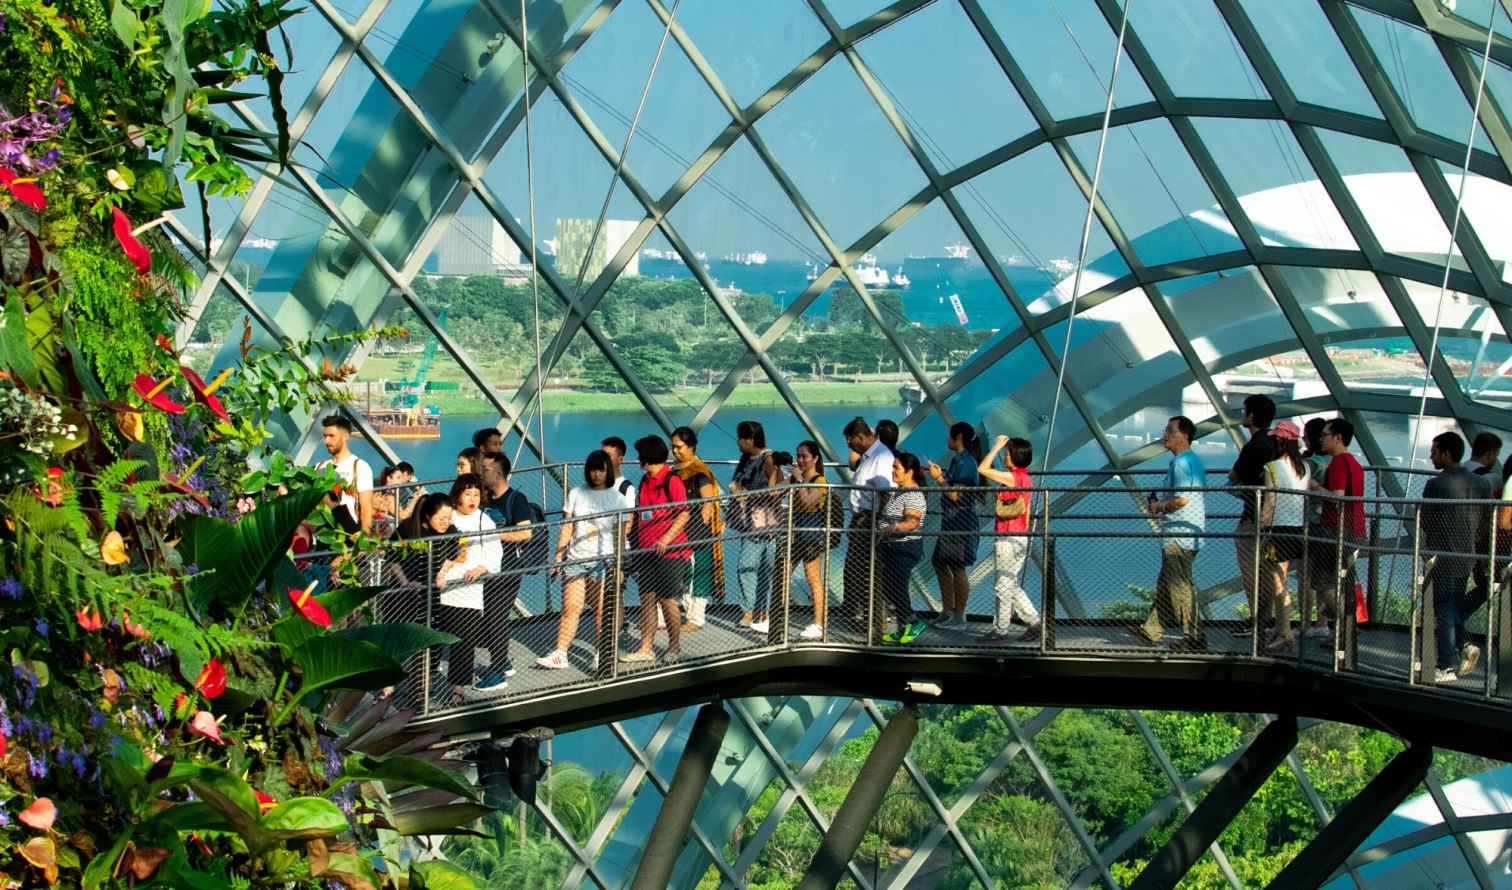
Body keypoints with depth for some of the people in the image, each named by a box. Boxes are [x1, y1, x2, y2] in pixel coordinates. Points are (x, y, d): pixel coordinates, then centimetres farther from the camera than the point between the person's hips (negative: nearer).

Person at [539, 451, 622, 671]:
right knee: (571, 608, -5)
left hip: (603, 560, -2)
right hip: (576, 559, 2)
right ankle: (560, 654, -2)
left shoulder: (616, 498, 4)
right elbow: (567, 528, 10)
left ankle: (599, 654, 9)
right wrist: (558, 558, 5)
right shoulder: (576, 494, 9)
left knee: (601, 611, -2)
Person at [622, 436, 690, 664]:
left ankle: (675, 647, 15)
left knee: (667, 600, 1)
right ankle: (645, 649, 7)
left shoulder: (671, 481, -10)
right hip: (646, 550, 7)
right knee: (647, 599, 5)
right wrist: (636, 544, 16)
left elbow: (684, 515, -14)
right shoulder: (645, 481, 13)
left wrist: (666, 538, -24)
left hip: (669, 551, -7)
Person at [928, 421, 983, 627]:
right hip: (951, 521, 10)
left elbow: (956, 496, -21)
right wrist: (940, 474, 19)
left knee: (956, 568, -4)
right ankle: (948, 611, 22)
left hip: (961, 522, -10)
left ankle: (959, 616, 3)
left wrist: (939, 478, -17)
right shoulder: (958, 460, 14)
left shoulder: (965, 462, -16)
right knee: (939, 563, 15)